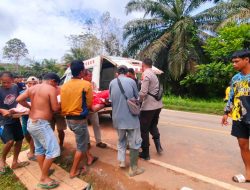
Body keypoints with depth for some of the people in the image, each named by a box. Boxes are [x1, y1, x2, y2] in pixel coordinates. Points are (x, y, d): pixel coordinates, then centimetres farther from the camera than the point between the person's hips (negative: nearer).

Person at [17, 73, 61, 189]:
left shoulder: (32, 88, 8)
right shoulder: (51, 89, -13)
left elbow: (19, 99, 6)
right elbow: (55, 108, -16)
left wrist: (30, 106, 18)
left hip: (31, 122, 9)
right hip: (41, 124, -9)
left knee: (39, 148, 21)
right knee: (53, 150, -1)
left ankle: (44, 171, 35)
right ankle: (43, 179, 8)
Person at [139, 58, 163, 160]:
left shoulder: (146, 74, -14)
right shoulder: (154, 74, 13)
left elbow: (143, 92, -21)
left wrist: (138, 102, -6)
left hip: (148, 106, -8)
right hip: (157, 105, 9)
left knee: (144, 129, 6)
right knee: (153, 125, 27)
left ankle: (145, 153, 17)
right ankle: (157, 143, 13)